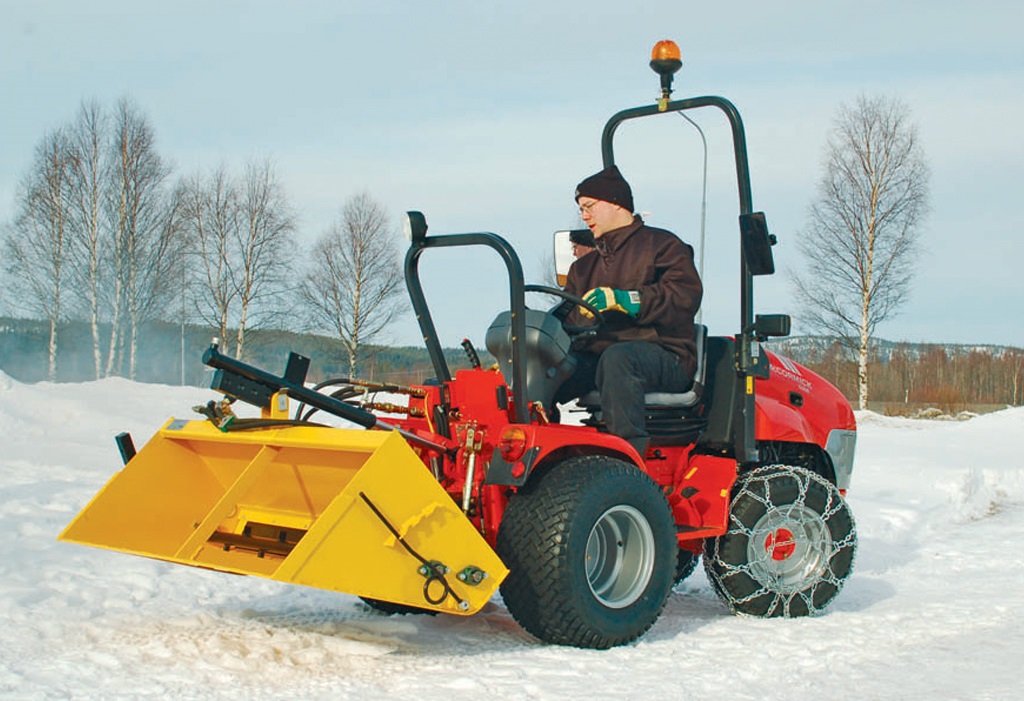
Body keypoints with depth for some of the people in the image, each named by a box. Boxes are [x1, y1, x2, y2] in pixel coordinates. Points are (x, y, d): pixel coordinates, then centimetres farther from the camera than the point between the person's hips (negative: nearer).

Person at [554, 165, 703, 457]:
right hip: (595, 357, 6)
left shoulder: (661, 245, 8)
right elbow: (564, 321, 25)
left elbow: (685, 296, -10)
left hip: (665, 358, -6)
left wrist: (622, 299, -20)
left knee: (618, 358, -41)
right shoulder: (584, 267, 30)